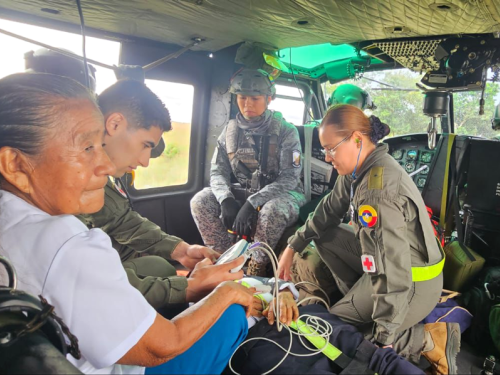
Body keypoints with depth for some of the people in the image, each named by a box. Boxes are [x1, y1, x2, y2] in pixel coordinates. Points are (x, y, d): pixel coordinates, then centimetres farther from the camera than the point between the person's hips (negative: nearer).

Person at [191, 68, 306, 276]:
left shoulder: (285, 131, -12)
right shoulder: (231, 130, 0)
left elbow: (289, 179, -18)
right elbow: (217, 171, -1)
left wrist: (252, 203, -30)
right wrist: (226, 200, -22)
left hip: (282, 193, -4)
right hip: (244, 192, 4)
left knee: (272, 211, -39)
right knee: (200, 201, -17)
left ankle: (256, 268, -13)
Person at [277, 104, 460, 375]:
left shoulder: (378, 191, -32)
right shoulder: (358, 170, -4)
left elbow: (392, 273, -32)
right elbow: (328, 211, 10)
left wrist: (384, 338, -25)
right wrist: (293, 247, 9)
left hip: (412, 284, -9)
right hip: (393, 262, 9)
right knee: (325, 236, 11)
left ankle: (428, 339, -2)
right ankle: (362, 301, 11)